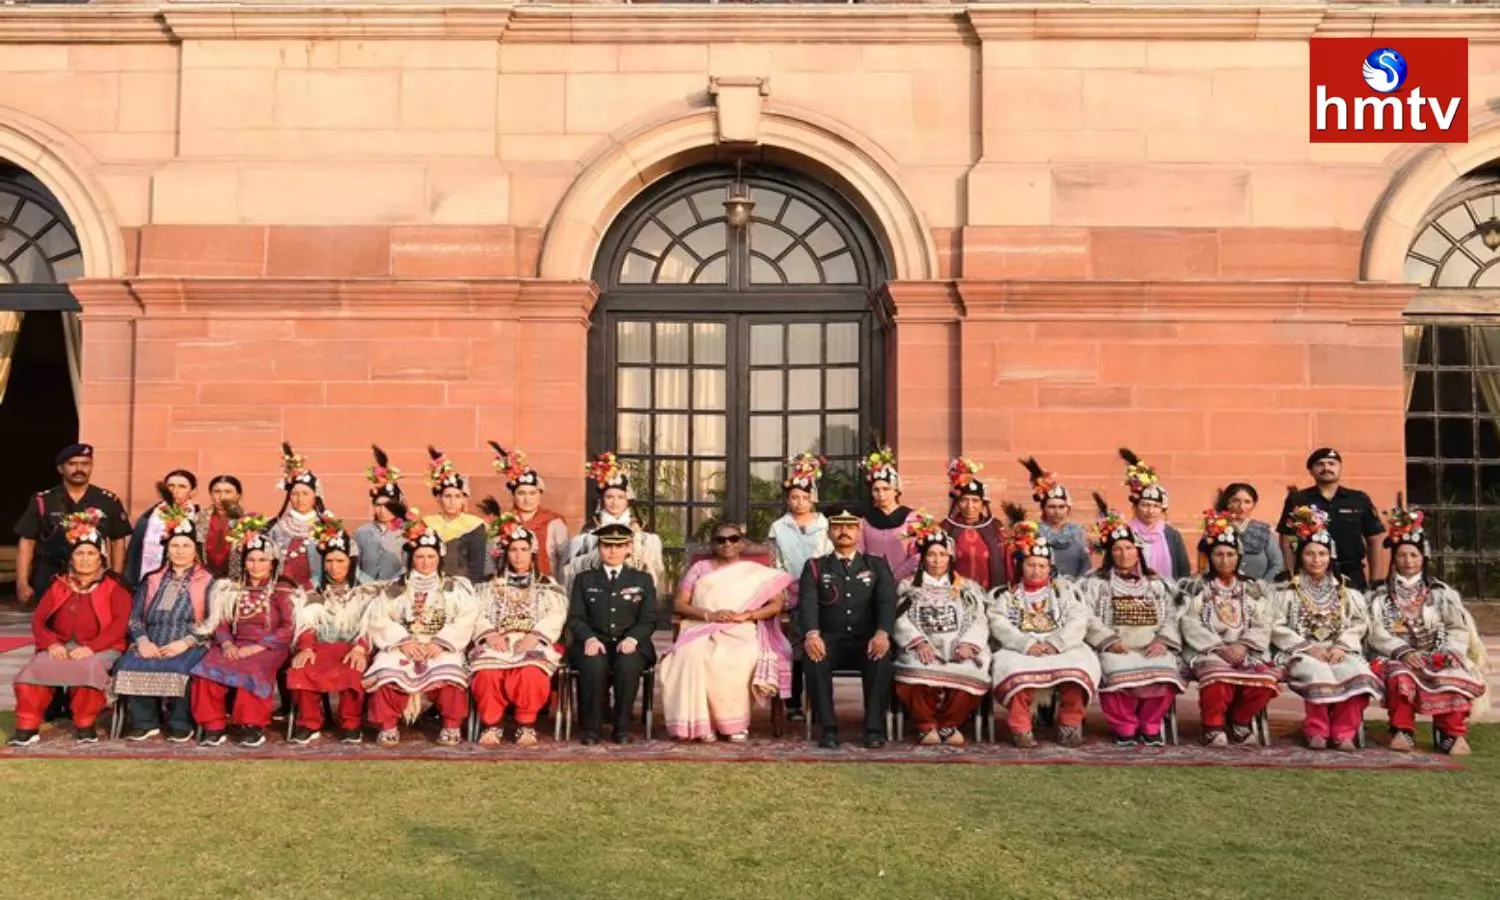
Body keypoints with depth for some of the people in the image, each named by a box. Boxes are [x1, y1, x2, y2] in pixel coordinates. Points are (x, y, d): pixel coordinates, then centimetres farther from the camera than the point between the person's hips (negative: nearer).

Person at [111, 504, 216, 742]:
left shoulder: (207, 582, 10)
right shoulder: (151, 581, 22)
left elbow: (212, 623, -1)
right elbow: (134, 618, 14)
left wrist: (185, 643, -16)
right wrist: (142, 641, -7)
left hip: (189, 646, -3)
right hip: (152, 645, 3)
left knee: (179, 669, -36)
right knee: (129, 665, -28)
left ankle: (180, 724, -19)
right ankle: (145, 722, -15)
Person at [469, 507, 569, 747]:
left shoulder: (547, 585, 18)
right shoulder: (490, 585, 22)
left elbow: (555, 617, 3)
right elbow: (478, 614, 9)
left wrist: (534, 637, -14)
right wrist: (489, 634, -12)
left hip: (534, 645, -1)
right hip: (497, 643, 1)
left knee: (531, 673, -35)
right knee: (487, 673, -33)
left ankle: (527, 724, -16)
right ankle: (492, 724, -14)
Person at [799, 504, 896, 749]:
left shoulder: (877, 566, 14)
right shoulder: (815, 567, 13)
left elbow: (887, 602, -3)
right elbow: (807, 603, -5)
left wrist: (882, 633, -26)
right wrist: (811, 633, -28)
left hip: (867, 641, 0)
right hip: (830, 640, 0)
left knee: (881, 657, -33)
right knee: (815, 656, -34)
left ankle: (875, 728, -25)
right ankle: (829, 728, -27)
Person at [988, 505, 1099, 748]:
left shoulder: (1064, 589, 18)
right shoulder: (1004, 594, 16)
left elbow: (1079, 620, 3)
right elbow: (1000, 626, -1)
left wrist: (1055, 643, -15)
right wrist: (1027, 644, -18)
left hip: (1062, 648, 1)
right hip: (1020, 649, -1)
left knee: (1080, 663, -31)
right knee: (1011, 666, -35)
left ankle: (1070, 725, -15)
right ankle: (1021, 728, -24)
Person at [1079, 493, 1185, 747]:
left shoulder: (1156, 584, 21)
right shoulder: (1096, 583, 12)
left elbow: (1171, 617, 12)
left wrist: (1162, 640, -7)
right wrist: (1110, 640, -14)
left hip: (1152, 649, 2)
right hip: (1115, 650, -2)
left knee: (1165, 671, -29)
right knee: (1119, 671, -34)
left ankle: (1150, 726, -10)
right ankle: (1124, 727, -14)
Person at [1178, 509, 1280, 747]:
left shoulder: (1253, 588, 17)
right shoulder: (1197, 587, 10)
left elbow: (1262, 626, 7)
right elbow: (1191, 626, -2)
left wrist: (1242, 646, -11)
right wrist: (1219, 648, -14)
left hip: (1246, 651, 3)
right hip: (1209, 651, -3)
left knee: (1266, 680, -29)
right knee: (1219, 676, -37)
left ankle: (1239, 720, 1)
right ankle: (1213, 725, -11)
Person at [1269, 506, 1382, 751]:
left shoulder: (1345, 592, 19)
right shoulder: (1286, 591, 9)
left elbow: (1359, 624, 10)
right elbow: (1277, 628, -1)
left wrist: (1342, 647, -8)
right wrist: (1308, 648, -12)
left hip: (1338, 651, 3)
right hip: (1301, 653, -3)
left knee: (1359, 674, -30)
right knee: (1319, 674, -35)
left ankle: (1343, 732, -19)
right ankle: (1317, 730, -19)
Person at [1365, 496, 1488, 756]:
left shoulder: (1441, 593, 15)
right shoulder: (1381, 595, 10)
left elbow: (1460, 629, 7)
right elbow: (1376, 633, -2)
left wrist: (1449, 652, -12)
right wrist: (1403, 651, -18)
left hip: (1438, 658, 1)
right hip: (1396, 657, -1)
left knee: (1454, 674, -32)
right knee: (1401, 673, -36)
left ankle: (1451, 734, -26)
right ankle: (1402, 731, -28)